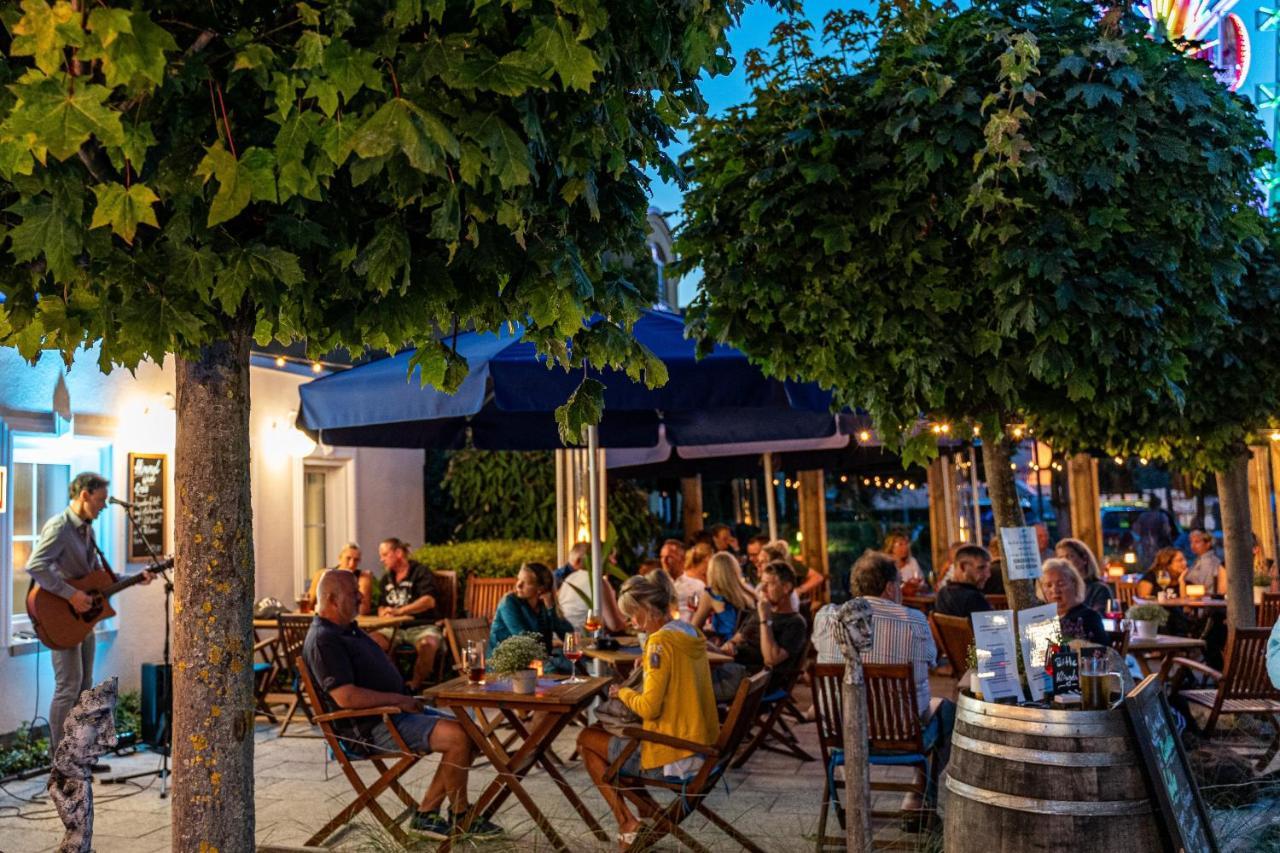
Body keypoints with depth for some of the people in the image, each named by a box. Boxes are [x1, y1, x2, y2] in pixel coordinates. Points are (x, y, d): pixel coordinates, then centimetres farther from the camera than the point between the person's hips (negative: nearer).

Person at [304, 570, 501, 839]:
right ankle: (459, 816, -2)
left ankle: (426, 814, 2)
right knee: (458, 737, -22)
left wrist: (406, 700, 10)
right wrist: (398, 699, -17)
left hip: (394, 711, 10)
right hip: (372, 727, -10)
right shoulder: (323, 640, -16)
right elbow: (346, 697, -26)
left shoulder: (348, 629, 17)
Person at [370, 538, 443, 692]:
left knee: (428, 645, -39)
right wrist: (383, 613, 0)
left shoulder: (420, 572, -2)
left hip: (422, 626, -5)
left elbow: (429, 601, -16)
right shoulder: (387, 579, 19)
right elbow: (381, 606, 26)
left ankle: (414, 688, -22)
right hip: (395, 628, 5)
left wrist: (399, 611, -26)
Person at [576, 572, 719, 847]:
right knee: (613, 731, 27)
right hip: (703, 749, 9)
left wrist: (623, 693, -5)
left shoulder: (660, 641, -20)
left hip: (673, 758, -9)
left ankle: (627, 823, 10)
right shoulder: (691, 634, 6)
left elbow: (650, 708, -22)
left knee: (587, 738, 10)